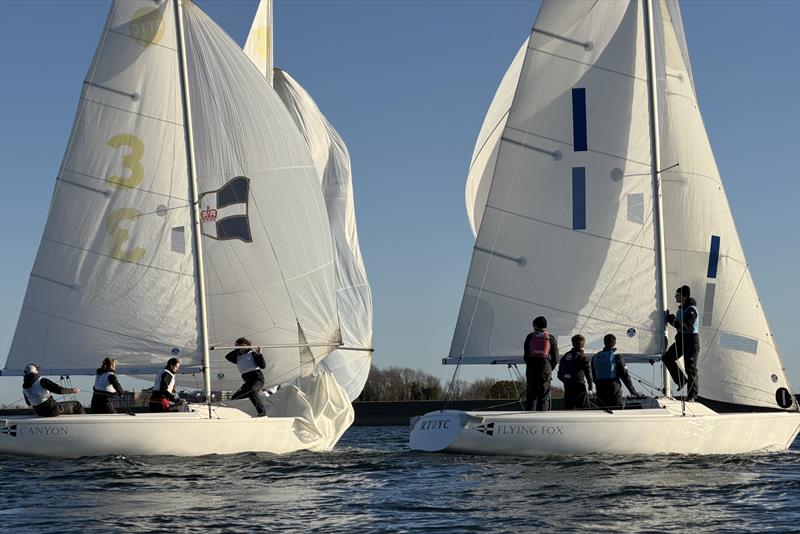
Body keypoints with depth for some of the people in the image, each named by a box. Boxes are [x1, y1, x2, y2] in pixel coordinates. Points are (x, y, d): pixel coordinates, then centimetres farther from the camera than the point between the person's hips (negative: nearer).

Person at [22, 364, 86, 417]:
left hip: (40, 413, 7)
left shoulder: (25, 388, 1)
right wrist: (73, 390, -8)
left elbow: (28, 403, 17)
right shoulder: (41, 381, -21)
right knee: (76, 405, 10)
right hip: (52, 410, -7)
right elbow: (59, 390, -24)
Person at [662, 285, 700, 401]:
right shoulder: (681, 308, 10)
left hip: (691, 340, -9)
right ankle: (681, 380, 9)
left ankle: (692, 396, 1)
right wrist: (670, 319, 4)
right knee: (667, 357, -3)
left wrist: (674, 321, -34)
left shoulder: (691, 310, -18)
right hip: (681, 339, 9)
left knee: (690, 368, -5)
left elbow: (687, 327, -26)